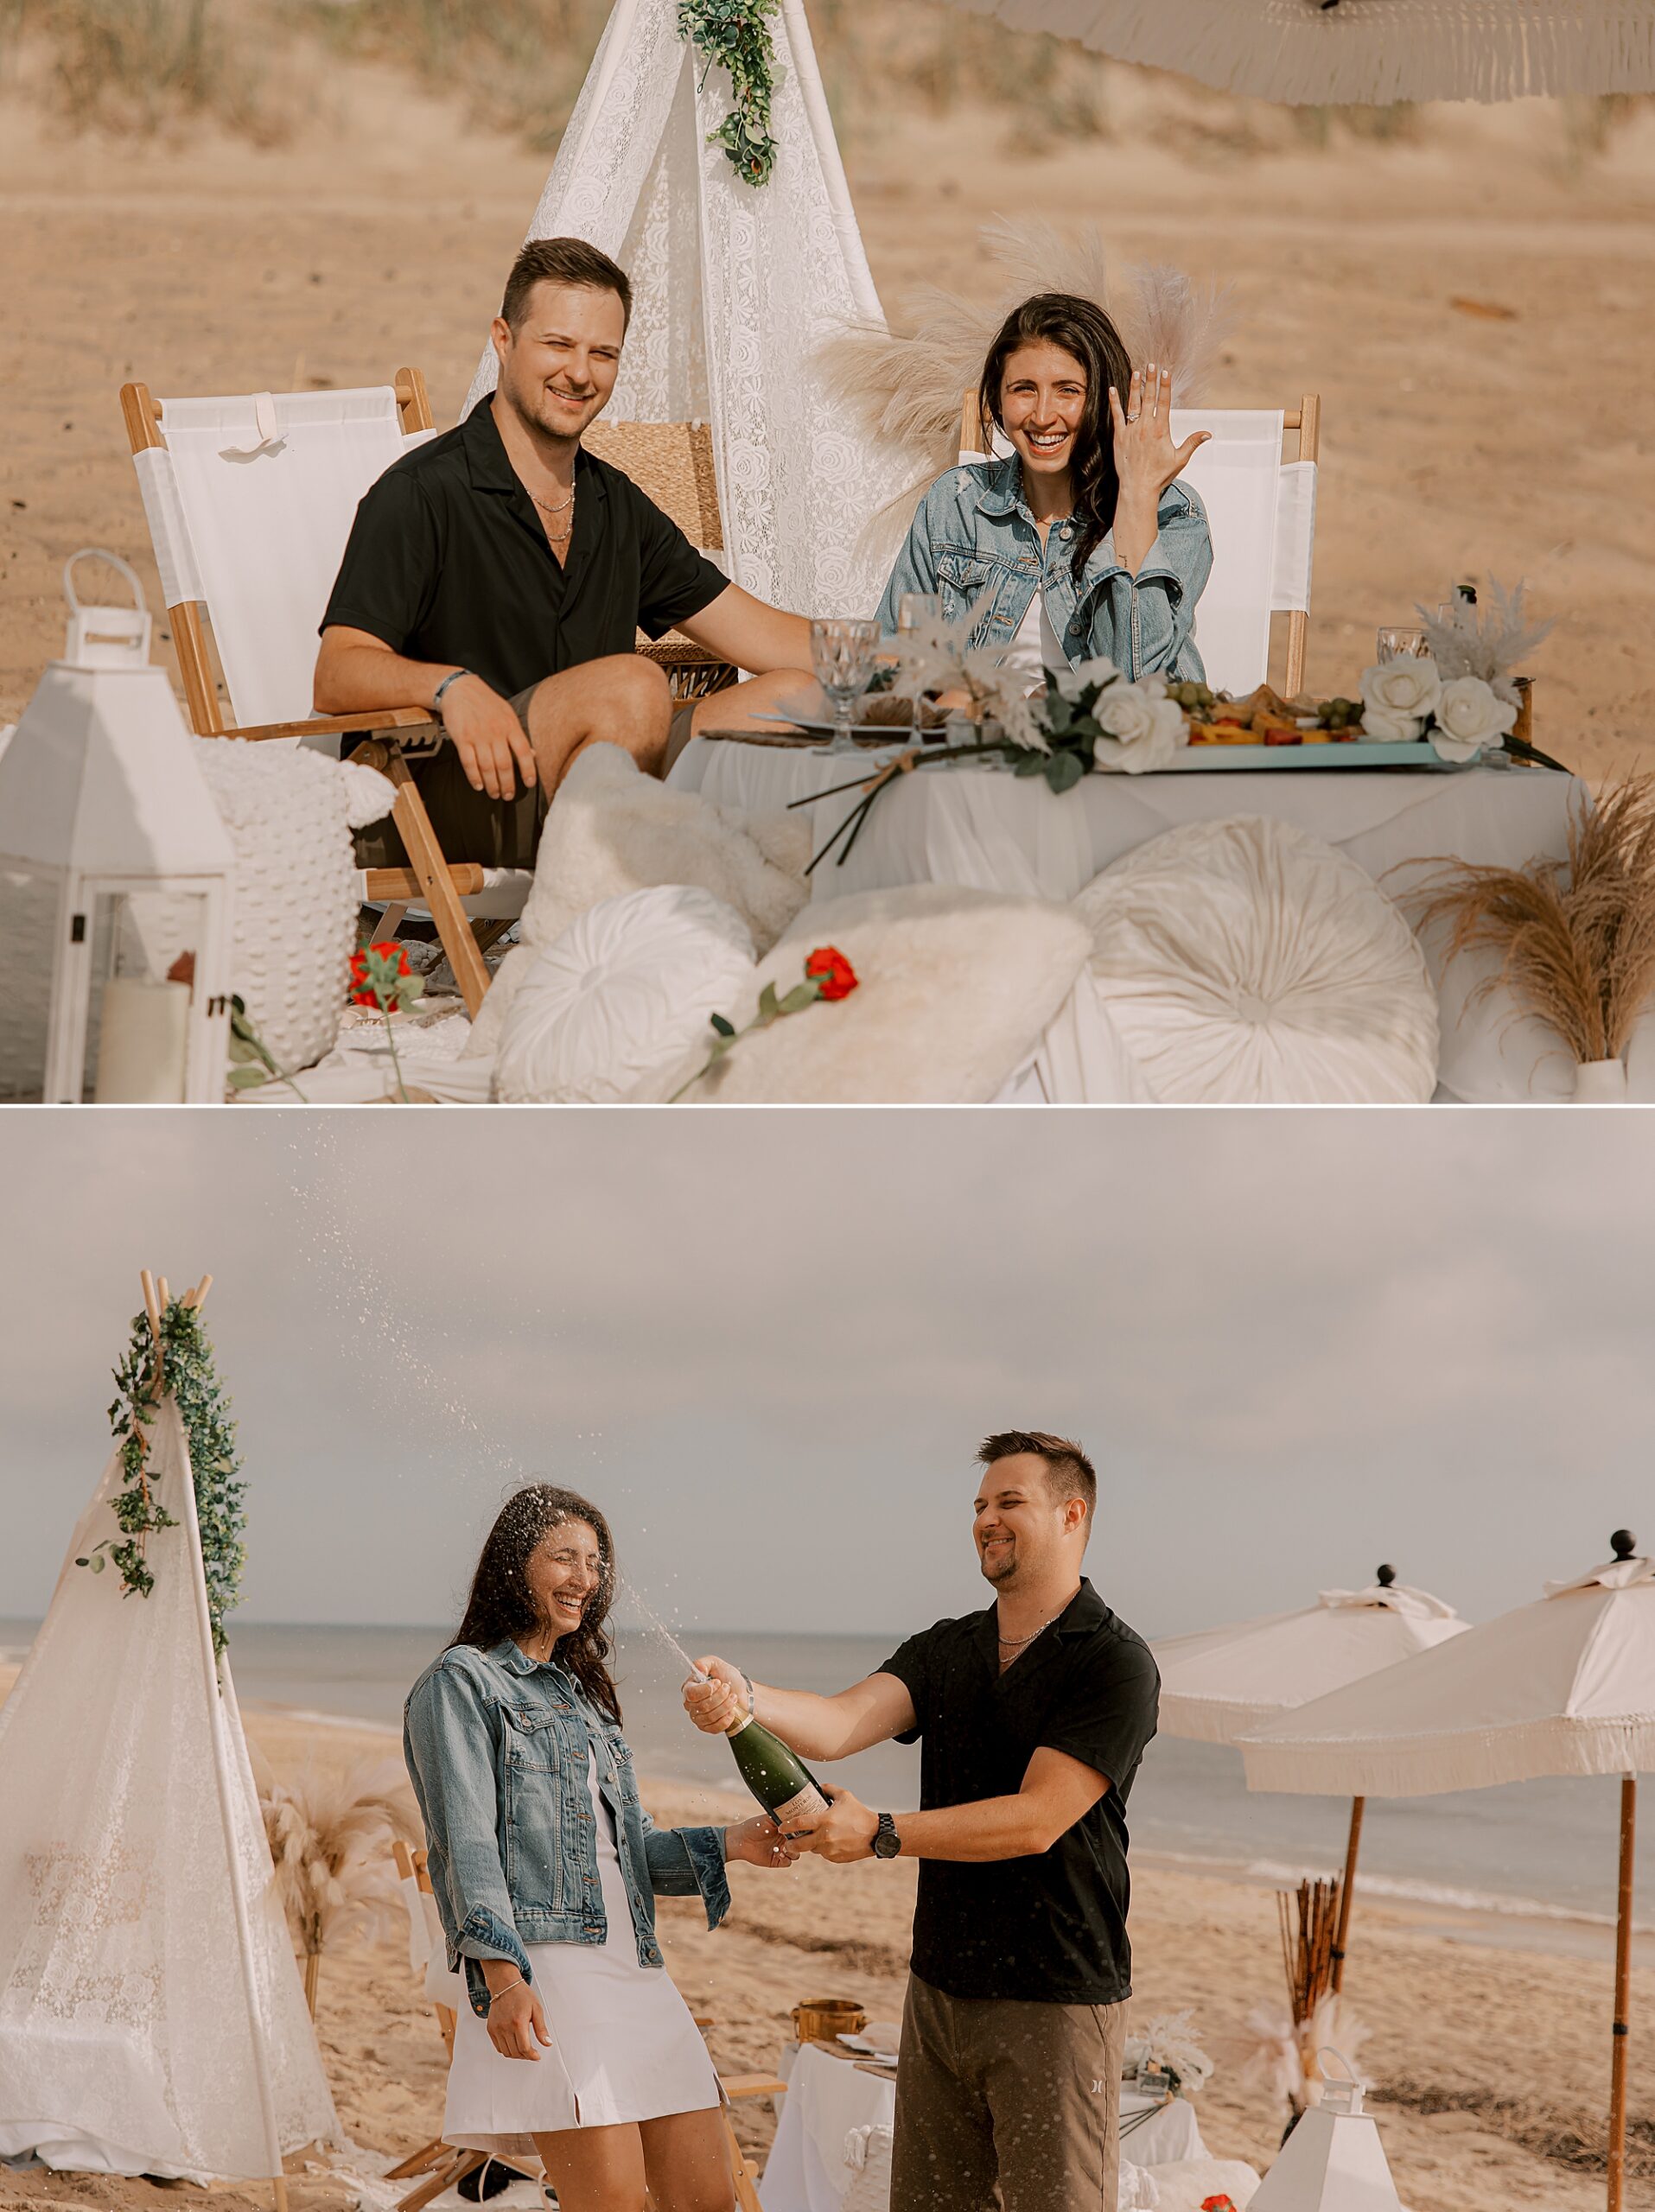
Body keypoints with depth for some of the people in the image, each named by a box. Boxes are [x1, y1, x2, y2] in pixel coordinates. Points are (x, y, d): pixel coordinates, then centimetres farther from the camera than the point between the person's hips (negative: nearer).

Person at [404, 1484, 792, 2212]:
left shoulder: (581, 1694, 27)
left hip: (635, 1973, 8)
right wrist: (501, 1975, -21)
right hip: (545, 1971, -8)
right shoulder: (460, 1682, 3)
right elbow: (467, 1844, -8)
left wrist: (728, 1845, 9)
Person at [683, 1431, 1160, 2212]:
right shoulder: (946, 1651, 11)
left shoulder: (1114, 1664, -9)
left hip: (1057, 2003, -6)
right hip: (940, 1992, 7)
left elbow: (1036, 1821, -17)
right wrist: (743, 1700, -28)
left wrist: (880, 1834, -20)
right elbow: (842, 1722, -7)